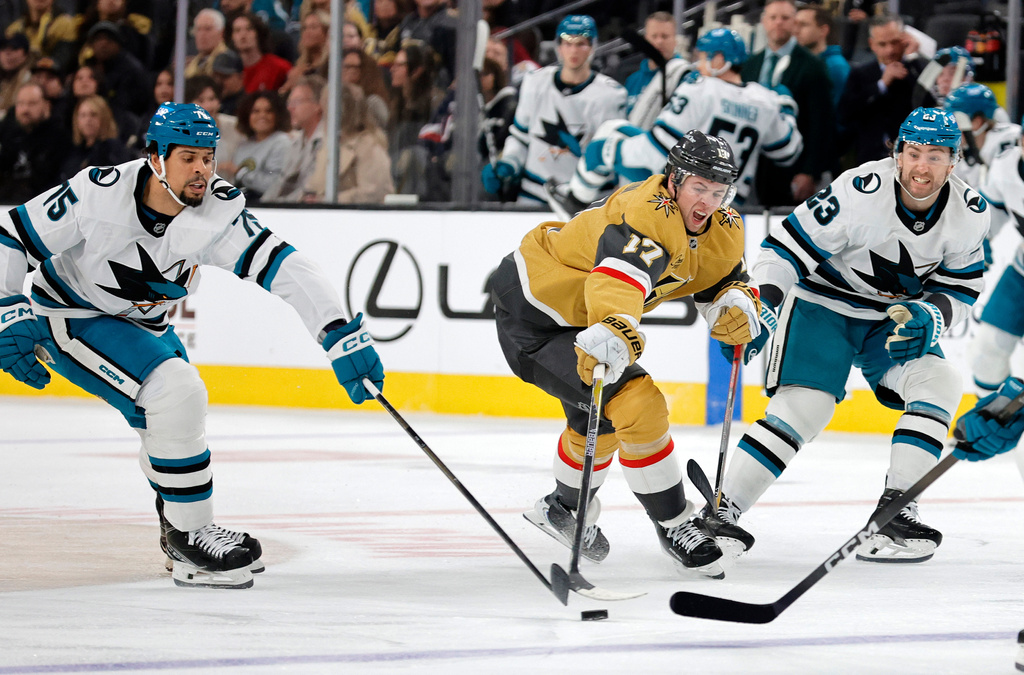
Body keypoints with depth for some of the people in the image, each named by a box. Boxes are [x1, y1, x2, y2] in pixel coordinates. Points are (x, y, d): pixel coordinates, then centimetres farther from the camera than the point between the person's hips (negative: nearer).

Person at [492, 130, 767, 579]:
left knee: (600, 415, 30)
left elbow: (723, 281, 4)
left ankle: (563, 508, 57)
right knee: (637, 404, -21)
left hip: (576, 315, 10)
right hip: (531, 314, -10)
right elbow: (620, 277, -52)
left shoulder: (724, 230, -4)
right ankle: (673, 526, -6)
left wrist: (737, 306, -21)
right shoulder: (647, 214, -34)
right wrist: (614, 330, -71)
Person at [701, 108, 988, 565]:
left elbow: (961, 288, 1)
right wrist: (758, 311, -32)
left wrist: (930, 317, -20)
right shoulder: (860, 191, -27)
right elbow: (787, 245, -23)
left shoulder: (970, 214, -12)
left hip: (895, 319, 5)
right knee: (803, 407, -20)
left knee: (938, 384, -18)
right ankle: (720, 514, -13)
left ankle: (896, 513, -15)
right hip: (823, 304, -5)